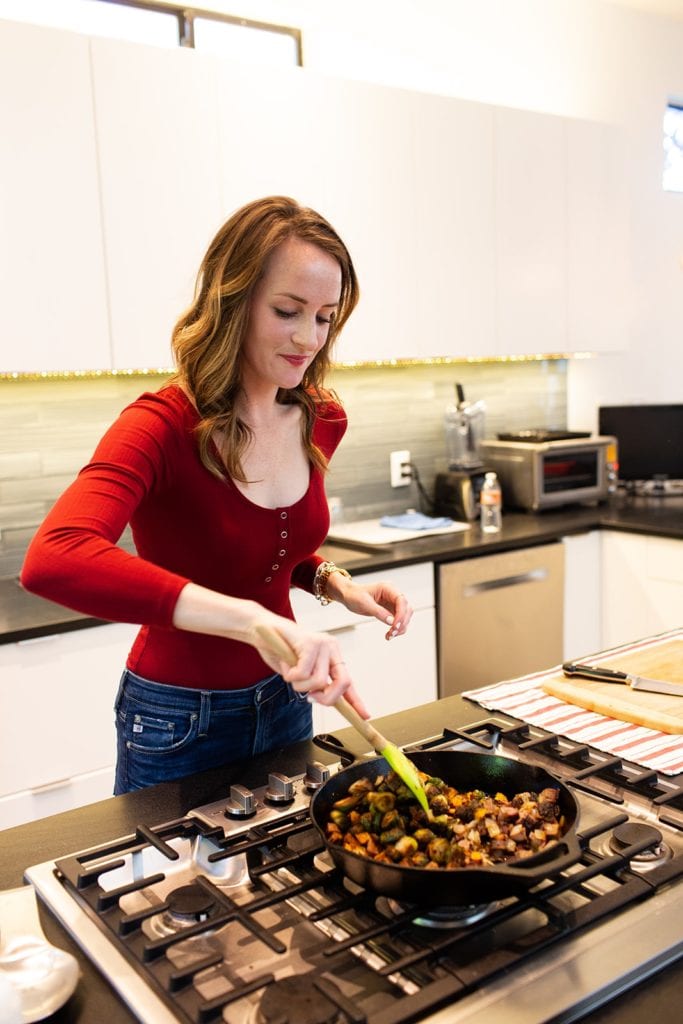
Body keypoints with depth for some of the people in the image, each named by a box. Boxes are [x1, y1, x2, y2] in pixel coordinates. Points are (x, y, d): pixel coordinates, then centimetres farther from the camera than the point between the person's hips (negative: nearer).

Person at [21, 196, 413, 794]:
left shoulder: (321, 420, -6)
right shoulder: (165, 425, -24)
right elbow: (52, 559, -43)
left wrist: (333, 582, -9)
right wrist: (253, 619, -51)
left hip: (282, 700, 6)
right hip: (180, 723, -5)